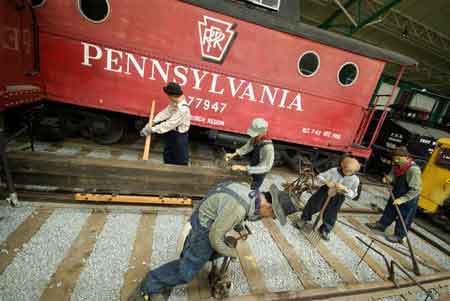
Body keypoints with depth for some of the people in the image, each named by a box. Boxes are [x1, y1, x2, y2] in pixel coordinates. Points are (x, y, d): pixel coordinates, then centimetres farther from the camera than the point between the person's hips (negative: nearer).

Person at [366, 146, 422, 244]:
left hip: (408, 199, -7)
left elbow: (416, 189, -28)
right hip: (396, 194, 7)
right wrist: (387, 179, -20)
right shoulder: (397, 166, -8)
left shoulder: (413, 169, -30)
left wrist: (402, 199, -28)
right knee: (389, 210, 22)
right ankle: (381, 225, 41)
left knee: (403, 218, 10)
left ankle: (400, 236, 29)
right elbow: (392, 176, 4)